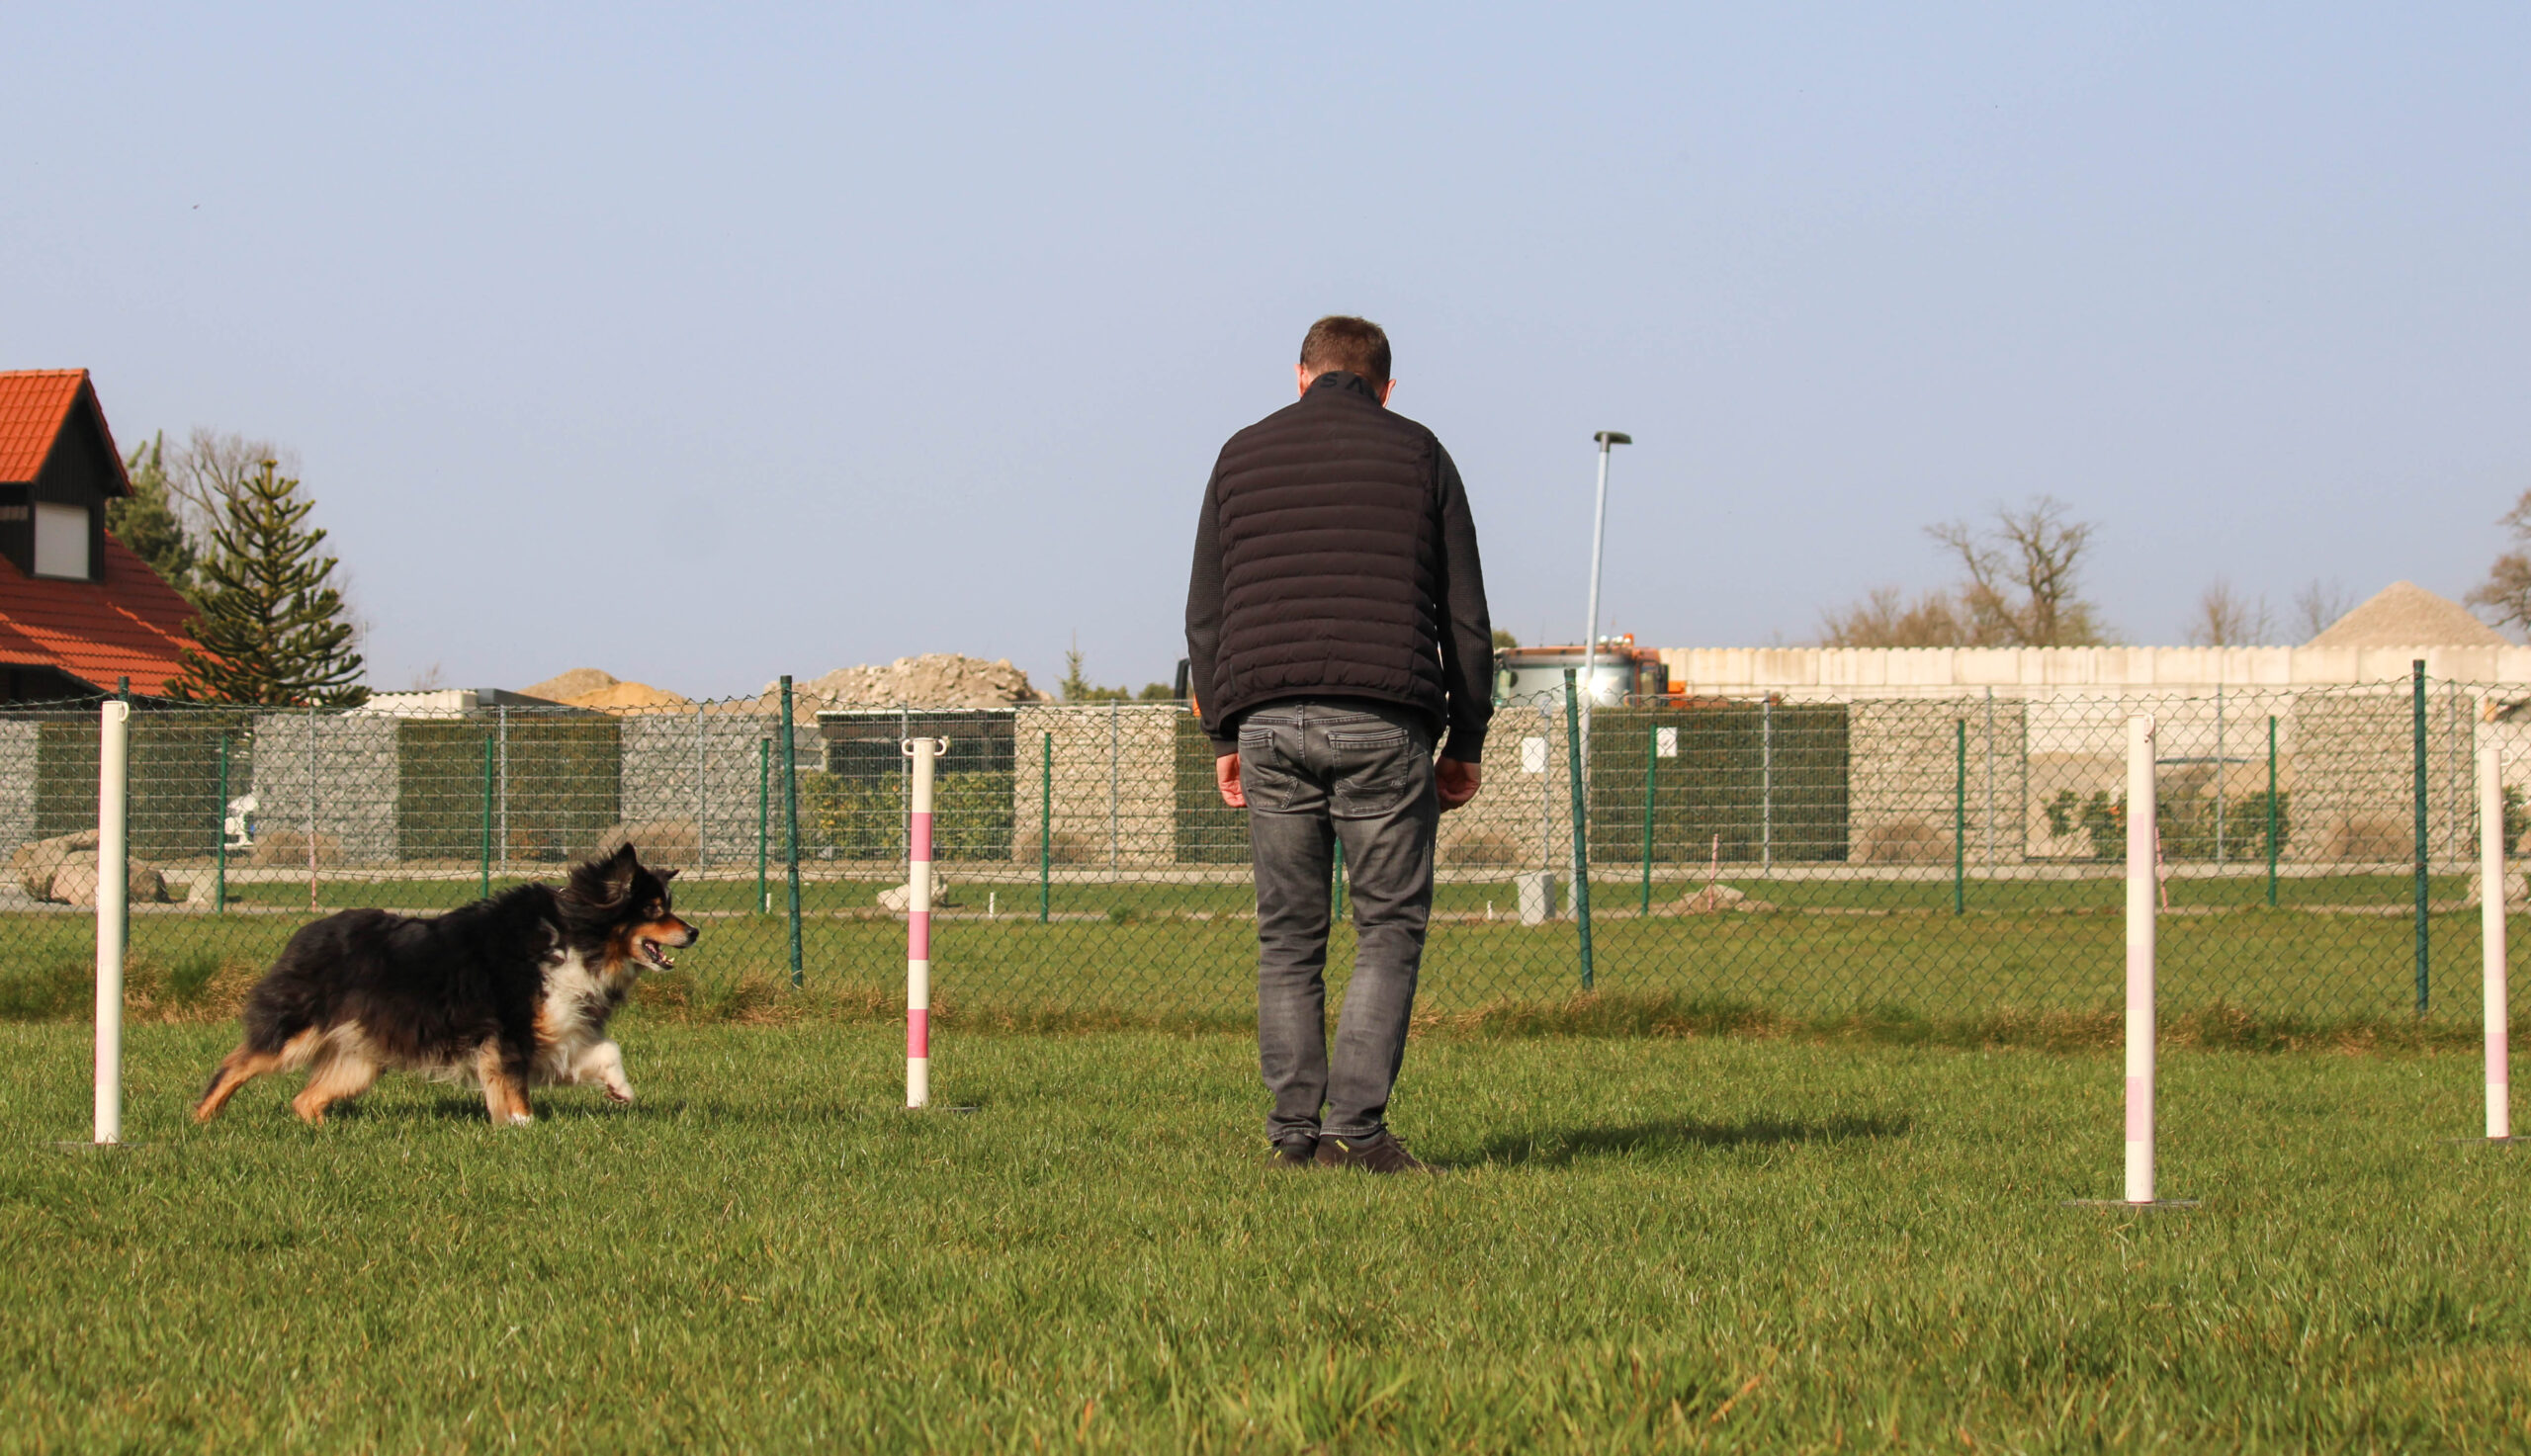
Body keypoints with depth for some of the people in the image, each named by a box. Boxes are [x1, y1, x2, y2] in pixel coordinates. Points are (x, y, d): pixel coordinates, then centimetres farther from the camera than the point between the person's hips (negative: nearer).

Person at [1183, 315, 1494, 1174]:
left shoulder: (1242, 456, 14)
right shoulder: (1417, 454, 9)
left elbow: (1205, 614, 12)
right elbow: (1464, 614, 7)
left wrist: (1223, 737, 18)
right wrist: (1466, 742, 12)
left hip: (1267, 720, 2)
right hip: (1383, 719, -2)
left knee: (1287, 938, 7)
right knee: (1390, 927, 3)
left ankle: (1296, 1133, 4)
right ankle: (1357, 1124, -8)